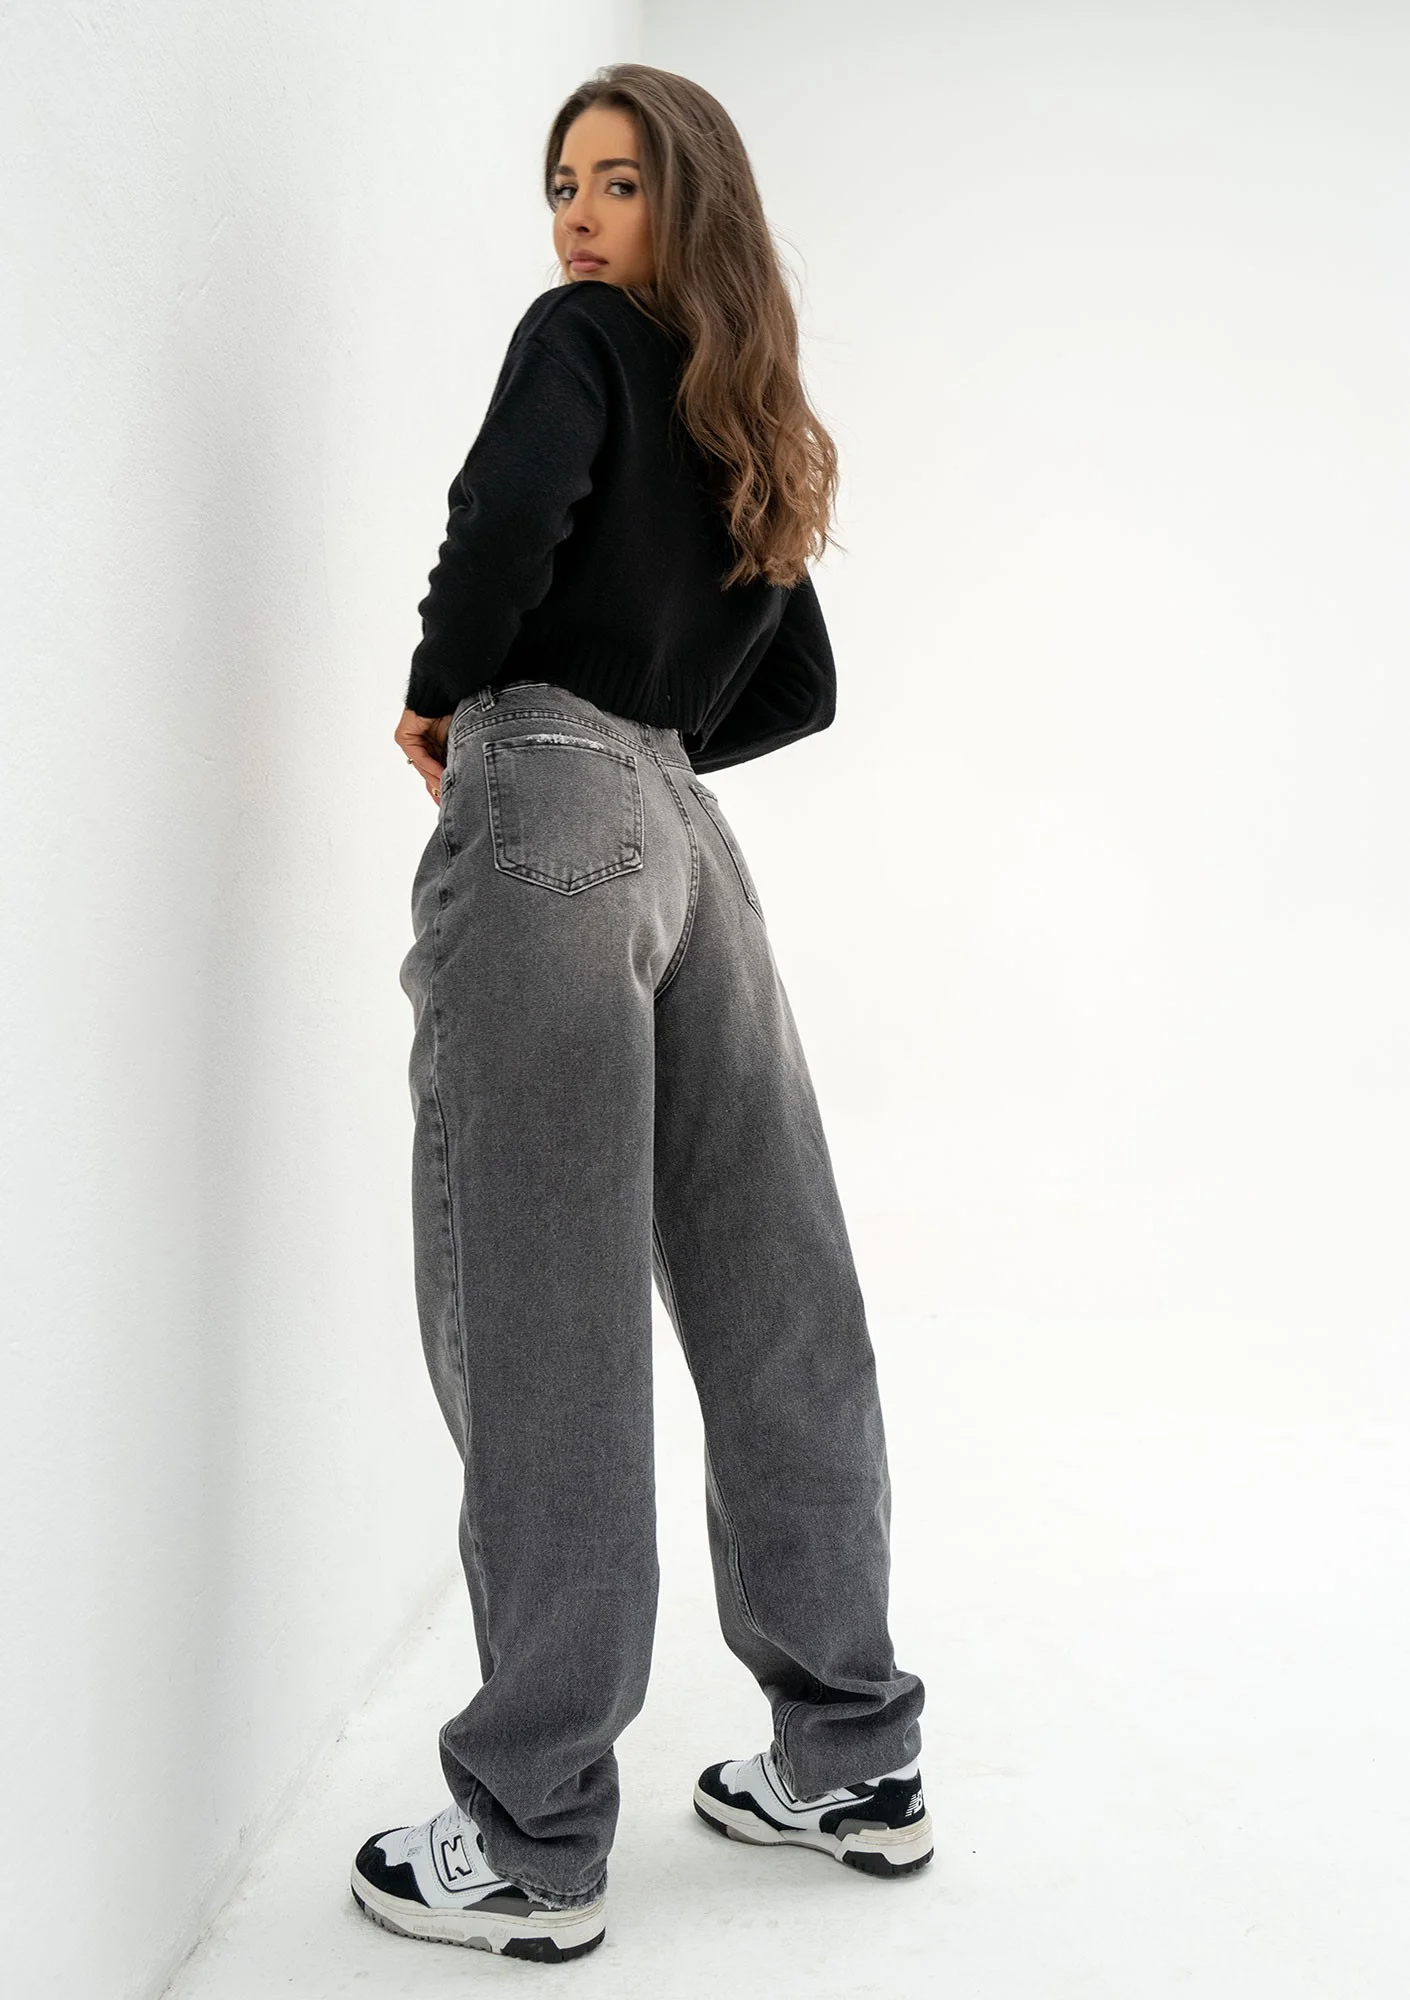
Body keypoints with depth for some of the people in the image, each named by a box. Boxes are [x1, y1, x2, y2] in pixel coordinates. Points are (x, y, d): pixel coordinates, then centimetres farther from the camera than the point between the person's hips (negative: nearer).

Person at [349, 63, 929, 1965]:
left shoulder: (581, 338, 2)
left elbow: (508, 512, -18)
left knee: (540, 1330, -5)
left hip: (547, 827, -8)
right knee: (772, 1312, 9)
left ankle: (531, 1844, 4)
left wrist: (438, 698, -2)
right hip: (687, 838, 8)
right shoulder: (758, 437, 23)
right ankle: (854, 1758, 22)